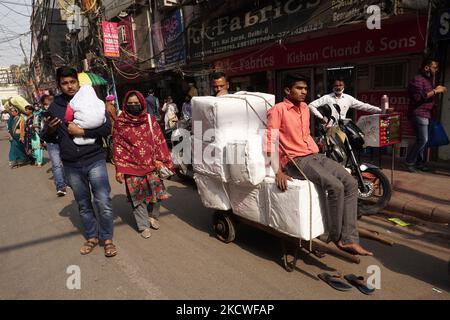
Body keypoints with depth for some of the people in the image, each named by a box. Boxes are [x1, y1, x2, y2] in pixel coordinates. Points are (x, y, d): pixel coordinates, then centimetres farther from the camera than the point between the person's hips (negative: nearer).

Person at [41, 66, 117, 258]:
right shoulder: (54, 107, 5)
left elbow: (107, 128, -10)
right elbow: (48, 138, 12)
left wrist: (81, 132, -18)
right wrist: (50, 130, -10)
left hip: (94, 161, -3)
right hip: (71, 166, 3)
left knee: (103, 202, -5)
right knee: (83, 205, 15)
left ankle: (107, 238, 14)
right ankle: (92, 237, 31)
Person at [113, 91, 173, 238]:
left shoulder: (150, 119, 4)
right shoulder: (120, 122, 0)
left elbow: (159, 141, 3)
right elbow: (117, 147, 0)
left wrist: (162, 161, -2)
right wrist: (119, 169, -4)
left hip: (151, 164, 2)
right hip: (132, 166, -1)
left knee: (156, 191, 8)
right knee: (137, 196, 5)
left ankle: (153, 216, 34)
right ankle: (144, 226, 19)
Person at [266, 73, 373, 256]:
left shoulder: (305, 108, 18)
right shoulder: (278, 110, -6)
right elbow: (271, 141, -14)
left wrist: (318, 154, 17)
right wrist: (278, 172, -22)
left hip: (314, 155, 8)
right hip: (295, 160, -8)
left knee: (351, 183, -10)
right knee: (335, 186, -25)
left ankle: (349, 239, -9)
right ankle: (335, 237, -4)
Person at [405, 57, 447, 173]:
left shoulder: (429, 79, 20)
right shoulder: (418, 79, -10)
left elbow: (429, 97, 23)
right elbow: (419, 97, -21)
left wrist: (437, 90, 8)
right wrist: (435, 91, -16)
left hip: (426, 114, 10)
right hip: (418, 114, -9)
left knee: (422, 140, 10)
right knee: (422, 140, -12)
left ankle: (420, 163, 17)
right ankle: (409, 162, -4)